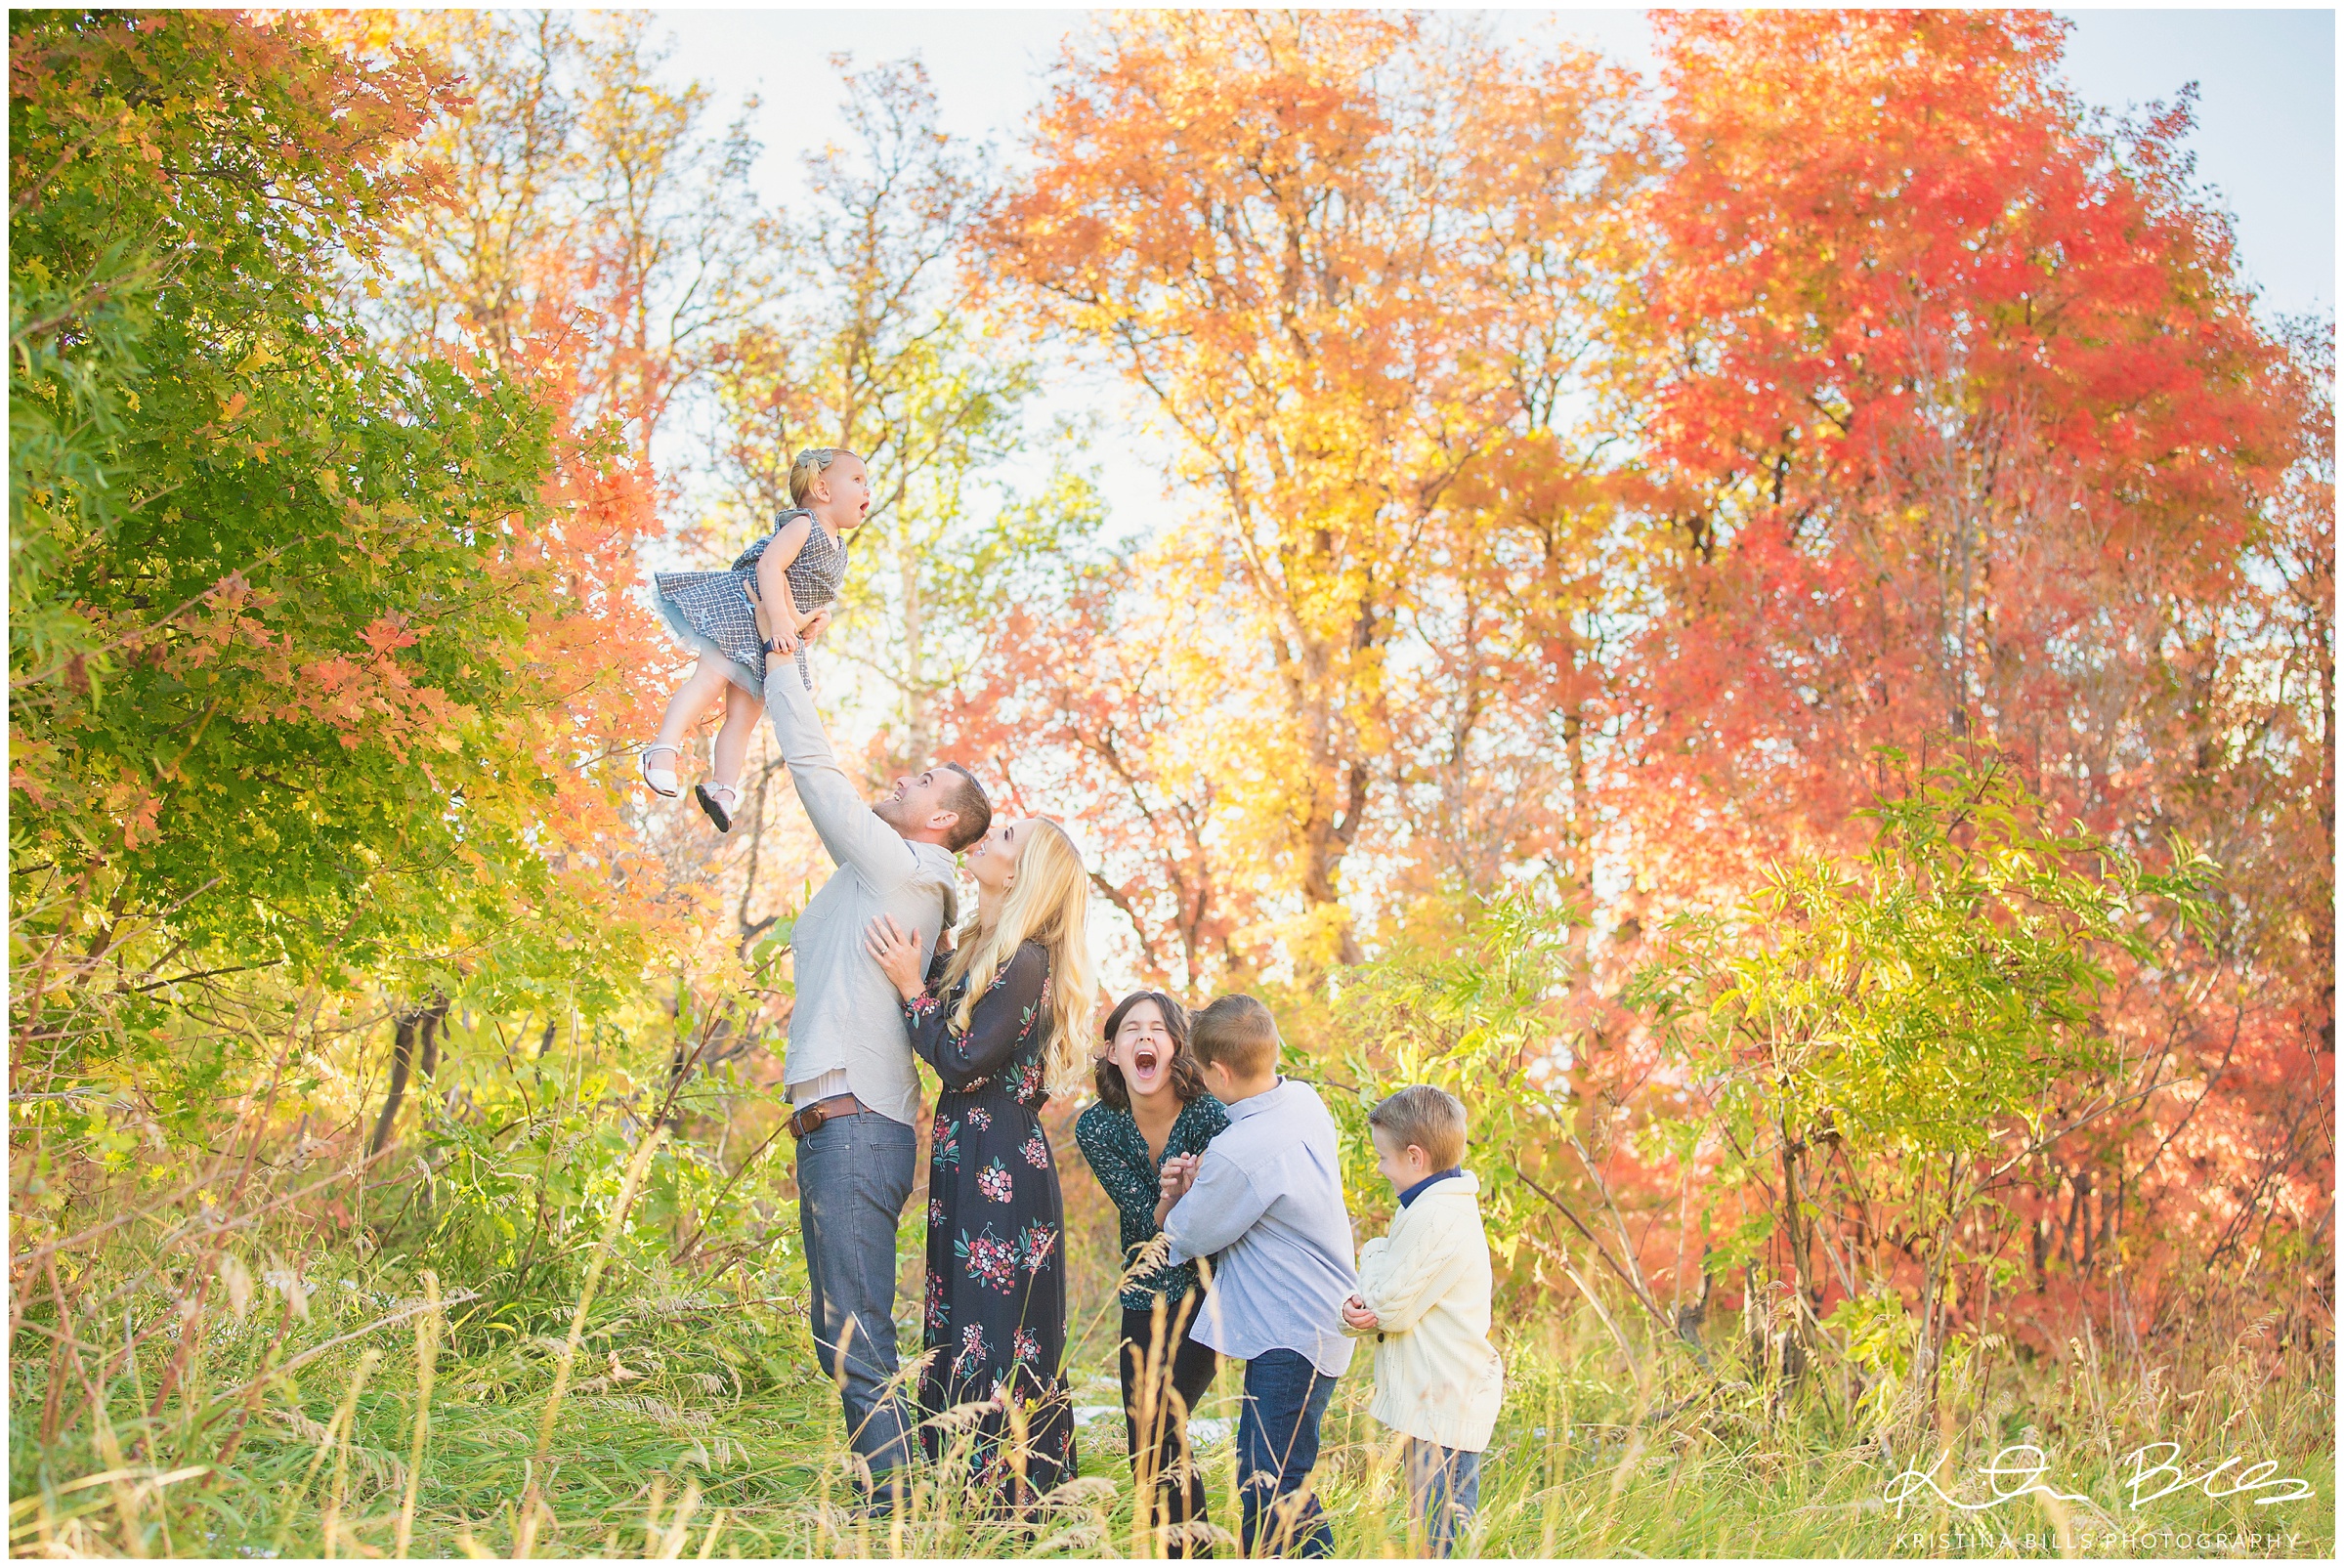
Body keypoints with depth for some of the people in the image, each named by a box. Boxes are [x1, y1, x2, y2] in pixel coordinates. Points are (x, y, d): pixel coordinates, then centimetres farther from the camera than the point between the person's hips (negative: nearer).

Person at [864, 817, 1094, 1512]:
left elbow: (964, 1065, -17)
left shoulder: (1026, 963, -14)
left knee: (997, 1338, -6)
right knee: (954, 1342, 13)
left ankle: (1014, 1509, 0)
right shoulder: (969, 952, 13)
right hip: (964, 1170, 9)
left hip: (1003, 1174, -9)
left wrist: (910, 986, -12)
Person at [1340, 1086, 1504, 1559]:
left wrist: (1372, 1257, 1)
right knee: (1426, 1529, 16)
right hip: (1434, 1397, 11)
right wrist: (1361, 1307, -11)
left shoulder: (1435, 1218, -21)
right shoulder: (1444, 1206, 12)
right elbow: (1382, 1299, 12)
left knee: (1442, 1537, -6)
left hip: (1444, 1404, -11)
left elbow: (1392, 1305, -18)